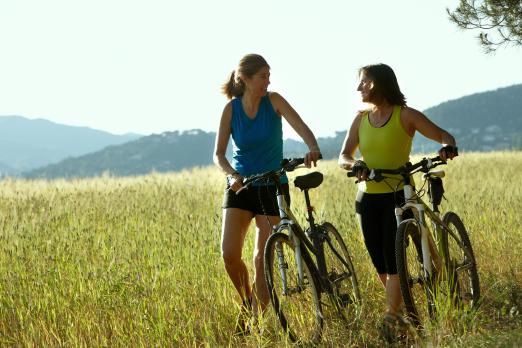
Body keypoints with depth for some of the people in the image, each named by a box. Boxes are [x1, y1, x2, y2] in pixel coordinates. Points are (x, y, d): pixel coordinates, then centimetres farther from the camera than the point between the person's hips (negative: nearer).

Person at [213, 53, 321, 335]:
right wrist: (232, 174, -25)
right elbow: (219, 154, -5)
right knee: (229, 253, -12)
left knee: (263, 259, -4)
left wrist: (313, 149, -42)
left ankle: (257, 321, 7)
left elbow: (301, 127, -21)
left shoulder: (274, 102, -8)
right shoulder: (231, 109, -6)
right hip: (240, 185, 1)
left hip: (272, 186, -1)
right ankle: (247, 302, 16)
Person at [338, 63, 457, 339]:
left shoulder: (405, 116, -6)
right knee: (379, 262, 7)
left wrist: (447, 147, -30)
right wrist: (355, 165, -21)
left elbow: (443, 135, -6)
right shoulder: (361, 118, 8)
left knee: (393, 260, -9)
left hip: (398, 195, -5)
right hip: (367, 197, 5)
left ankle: (391, 317, -4)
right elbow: (343, 156, 2)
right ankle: (400, 307, 25)